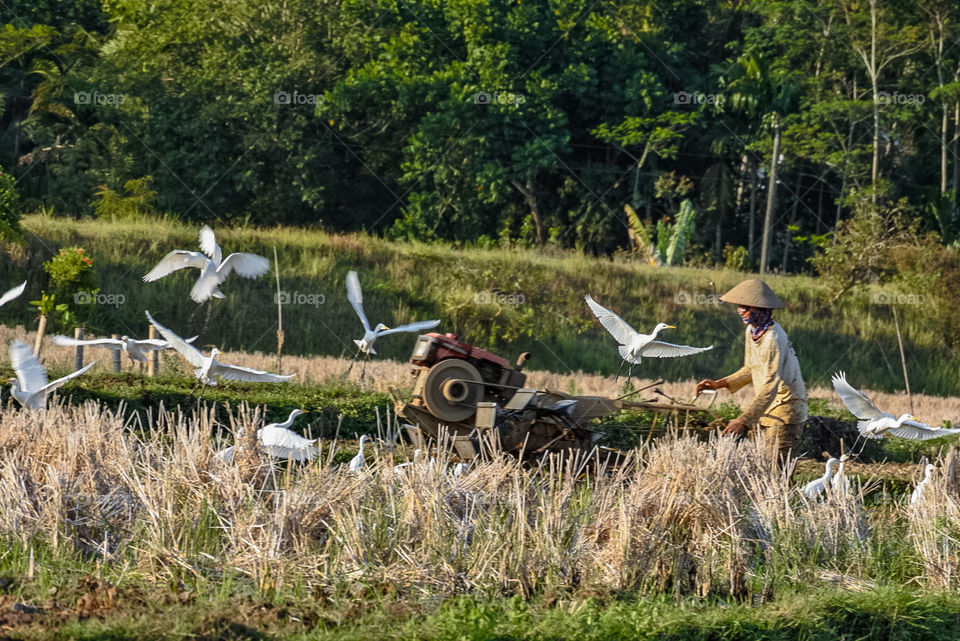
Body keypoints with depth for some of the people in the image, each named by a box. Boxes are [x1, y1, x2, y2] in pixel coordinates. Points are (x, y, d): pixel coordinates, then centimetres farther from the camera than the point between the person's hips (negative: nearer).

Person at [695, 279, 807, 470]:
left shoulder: (773, 339, -23)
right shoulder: (752, 331, 7)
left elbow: (770, 387, -29)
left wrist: (744, 420, -34)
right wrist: (720, 384, 10)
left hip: (783, 412, -9)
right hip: (764, 409, 9)